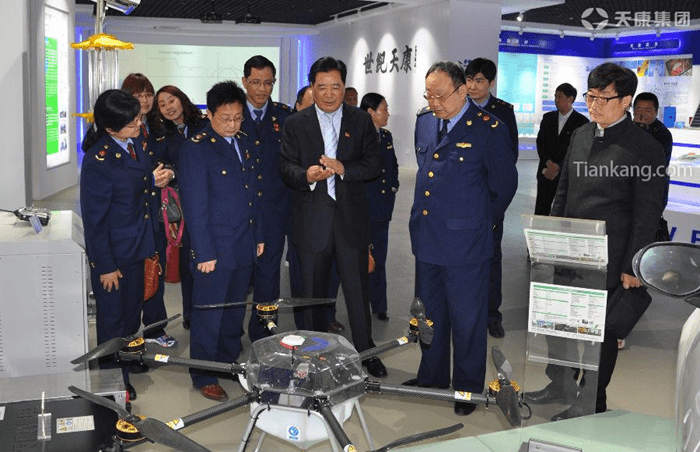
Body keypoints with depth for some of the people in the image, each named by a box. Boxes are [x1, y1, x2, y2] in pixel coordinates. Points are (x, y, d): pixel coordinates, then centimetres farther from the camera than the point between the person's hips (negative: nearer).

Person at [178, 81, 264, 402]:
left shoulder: (243, 144, 11)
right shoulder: (196, 148, -12)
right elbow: (194, 205, -15)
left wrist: (258, 236, 15)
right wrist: (204, 252, -16)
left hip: (243, 247, 7)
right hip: (214, 249, -7)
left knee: (235, 310, 17)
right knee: (208, 315, 4)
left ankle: (229, 362, 33)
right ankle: (203, 376, 17)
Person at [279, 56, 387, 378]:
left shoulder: (361, 121, 6)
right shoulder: (295, 124, 5)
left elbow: (374, 164, -1)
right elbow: (286, 167, -2)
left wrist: (342, 168, -17)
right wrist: (307, 176, -23)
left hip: (351, 220, 0)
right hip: (312, 222, 1)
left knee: (357, 288, 4)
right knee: (314, 290, 11)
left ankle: (365, 351, 18)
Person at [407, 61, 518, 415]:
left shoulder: (489, 130, -12)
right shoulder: (424, 122, 7)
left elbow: (505, 184, -2)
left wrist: (480, 220, 7)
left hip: (464, 243, -6)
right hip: (426, 238, 6)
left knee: (467, 320, 7)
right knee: (430, 315, 18)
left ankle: (468, 389, 23)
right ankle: (432, 378, 35)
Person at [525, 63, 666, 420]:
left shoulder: (645, 149, -12)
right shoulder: (581, 135, 8)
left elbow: (647, 214, -11)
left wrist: (632, 267, -12)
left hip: (607, 261, -6)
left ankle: (591, 404, 24)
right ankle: (560, 385, 37)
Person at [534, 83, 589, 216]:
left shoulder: (581, 121, -2)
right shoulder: (548, 118, 12)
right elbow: (540, 142, 7)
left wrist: (558, 168, -12)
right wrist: (549, 163, -9)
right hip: (546, 172, 4)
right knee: (541, 210, 2)